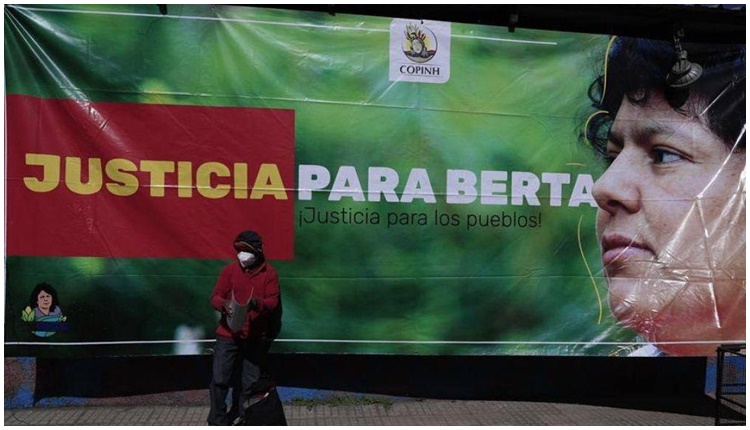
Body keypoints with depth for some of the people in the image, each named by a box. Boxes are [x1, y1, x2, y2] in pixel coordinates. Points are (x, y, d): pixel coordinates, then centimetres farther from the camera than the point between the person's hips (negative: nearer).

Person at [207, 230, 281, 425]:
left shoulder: (269, 272, -1)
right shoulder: (229, 269, 1)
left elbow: (273, 303, -7)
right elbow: (215, 296, -1)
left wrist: (257, 303, -29)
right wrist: (224, 304, -25)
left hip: (255, 337, 0)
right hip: (228, 334, 0)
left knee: (251, 382, 6)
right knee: (219, 379, -2)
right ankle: (217, 422, 14)